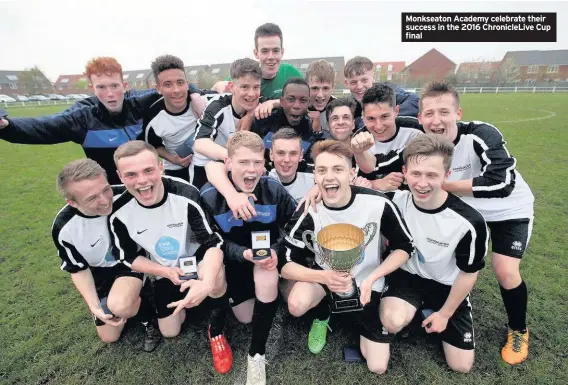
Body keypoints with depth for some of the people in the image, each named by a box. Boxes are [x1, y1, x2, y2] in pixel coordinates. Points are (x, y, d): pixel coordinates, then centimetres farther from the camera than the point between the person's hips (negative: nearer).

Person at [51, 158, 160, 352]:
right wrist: (95, 308, -17)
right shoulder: (64, 227, -25)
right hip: (100, 272, 3)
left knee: (120, 305, -33)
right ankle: (133, 300, 38)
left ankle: (149, 317, 0)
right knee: (110, 337, 11)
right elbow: (79, 269, -8)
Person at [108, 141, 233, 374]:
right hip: (164, 272, 3)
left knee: (215, 278, -37)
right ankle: (183, 298, 39)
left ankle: (216, 329, -6)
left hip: (197, 256, -3)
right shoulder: (119, 213, -20)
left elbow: (214, 243, -30)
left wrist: (207, 283, -49)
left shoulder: (187, 195, -30)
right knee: (170, 332, 8)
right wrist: (165, 272, -22)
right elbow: (129, 257, -6)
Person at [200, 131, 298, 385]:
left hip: (267, 253, 0)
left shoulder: (274, 190, -22)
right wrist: (243, 254, -34)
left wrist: (275, 250, -31)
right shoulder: (209, 196, -24)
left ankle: (257, 354, -12)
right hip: (232, 259, 1)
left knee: (267, 277, -34)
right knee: (246, 318, 7)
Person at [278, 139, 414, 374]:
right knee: (297, 305, -33)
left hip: (366, 281, 0)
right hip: (325, 275, 0)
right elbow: (285, 264, -20)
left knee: (377, 366, 1)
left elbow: (404, 247, -10)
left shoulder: (378, 204, -24)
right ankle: (321, 317, 6)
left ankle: (358, 316, 30)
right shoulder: (309, 213, -23)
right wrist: (322, 277, -38)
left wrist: (371, 279, -23)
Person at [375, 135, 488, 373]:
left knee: (461, 366, 3)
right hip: (407, 275, 0)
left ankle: (433, 313, 28)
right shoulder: (396, 199, -23)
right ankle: (418, 310, 7)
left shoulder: (469, 222, -27)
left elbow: (469, 273, -12)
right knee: (393, 322, -30)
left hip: (447, 286, 0)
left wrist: (444, 314, -3)